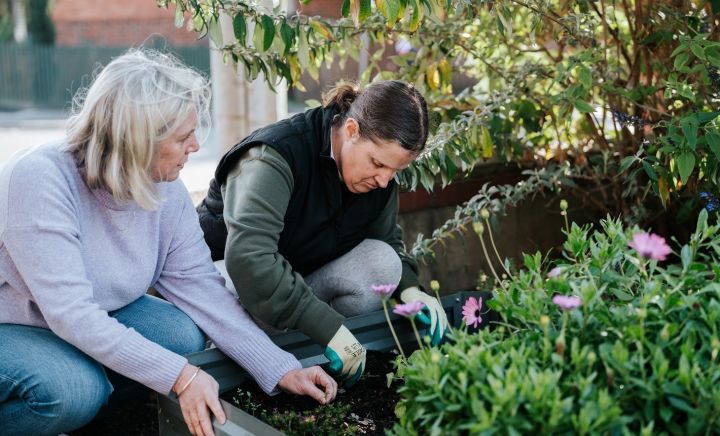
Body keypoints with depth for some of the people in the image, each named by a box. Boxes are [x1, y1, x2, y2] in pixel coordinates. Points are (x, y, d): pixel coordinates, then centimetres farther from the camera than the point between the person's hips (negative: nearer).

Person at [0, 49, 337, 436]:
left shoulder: (167, 193, -12)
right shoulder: (38, 179, -31)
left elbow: (203, 289, -11)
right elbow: (72, 313, -36)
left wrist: (283, 371, -18)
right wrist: (179, 376, -39)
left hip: (97, 320, 6)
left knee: (186, 333, -15)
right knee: (76, 390, -33)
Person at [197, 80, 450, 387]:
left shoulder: (379, 175, -9)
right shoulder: (276, 157, -32)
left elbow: (387, 241, 8)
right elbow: (247, 257, -46)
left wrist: (409, 288, -16)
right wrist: (330, 328, -47)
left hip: (302, 275, 6)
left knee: (382, 262, -21)